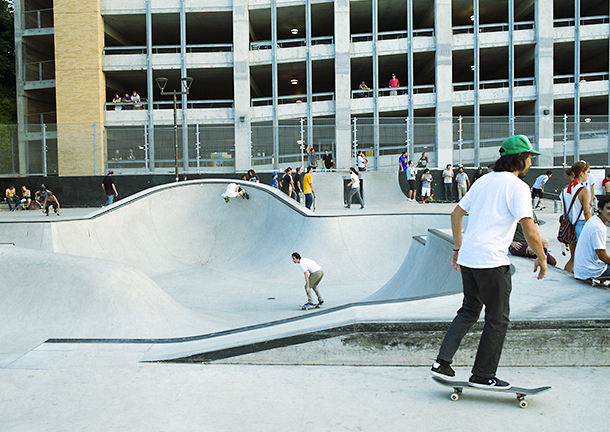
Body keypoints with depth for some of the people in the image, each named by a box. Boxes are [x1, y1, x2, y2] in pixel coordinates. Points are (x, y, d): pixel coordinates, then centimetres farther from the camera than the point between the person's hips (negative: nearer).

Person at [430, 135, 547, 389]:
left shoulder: (484, 181, 13)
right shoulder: (517, 186, -8)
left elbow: (456, 213, 18)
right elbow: (530, 231, -16)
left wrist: (458, 248, 26)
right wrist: (541, 259, 0)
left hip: (467, 259, 7)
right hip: (492, 262, -7)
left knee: (469, 311, 18)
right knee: (497, 320, 7)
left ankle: (442, 363, 14)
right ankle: (483, 376, 15)